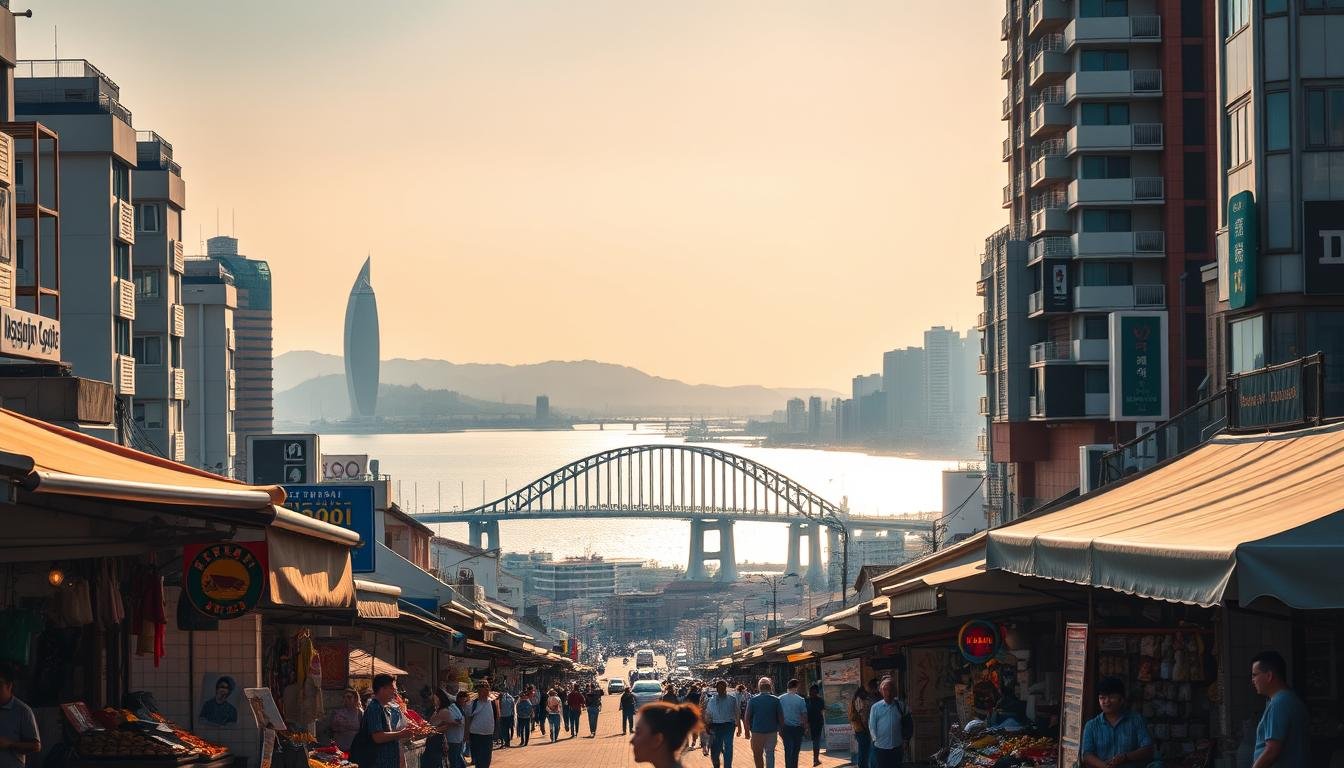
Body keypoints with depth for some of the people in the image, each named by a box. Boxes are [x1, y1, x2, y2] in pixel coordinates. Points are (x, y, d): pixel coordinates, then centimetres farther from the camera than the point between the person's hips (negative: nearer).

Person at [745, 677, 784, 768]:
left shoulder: (753, 700, -4)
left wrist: (747, 731, 9)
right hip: (772, 731, 1)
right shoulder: (775, 700, -3)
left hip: (757, 732, -1)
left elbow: (747, 718, -2)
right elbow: (781, 717, -1)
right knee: (770, 754, 8)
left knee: (757, 755, 12)